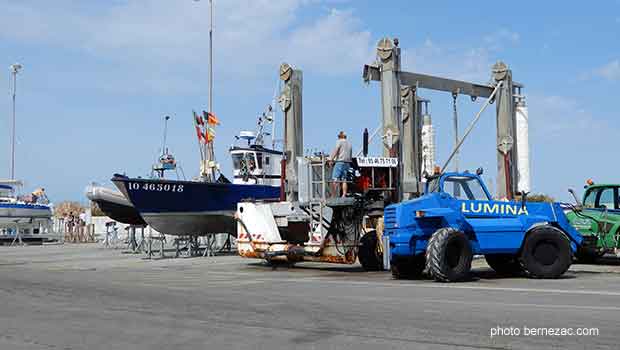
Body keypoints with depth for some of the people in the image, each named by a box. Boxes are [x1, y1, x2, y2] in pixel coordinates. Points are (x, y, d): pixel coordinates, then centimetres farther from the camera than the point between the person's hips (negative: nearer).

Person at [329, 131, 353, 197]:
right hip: (347, 163, 7)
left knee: (335, 179, -9)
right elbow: (351, 156, 23)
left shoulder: (339, 142, 1)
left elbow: (335, 151, -10)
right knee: (344, 180, 5)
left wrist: (331, 159, -11)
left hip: (340, 162, -7)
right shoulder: (349, 144, 21)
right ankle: (344, 195, 0)